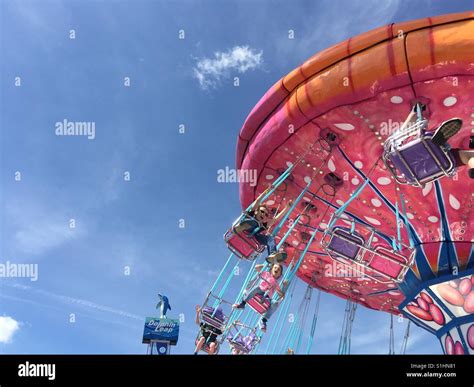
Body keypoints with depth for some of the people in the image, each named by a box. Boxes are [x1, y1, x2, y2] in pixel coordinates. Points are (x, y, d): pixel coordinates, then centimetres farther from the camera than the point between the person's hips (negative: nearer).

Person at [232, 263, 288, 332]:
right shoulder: (267, 274, 20)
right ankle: (242, 303, -35)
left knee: (275, 304, -31)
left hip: (266, 300, 1)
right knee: (258, 287, -35)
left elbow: (282, 295, 16)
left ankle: (263, 320, -31)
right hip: (258, 294, -1)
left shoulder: (276, 284, 22)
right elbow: (256, 267, 14)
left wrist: (285, 286, 4)